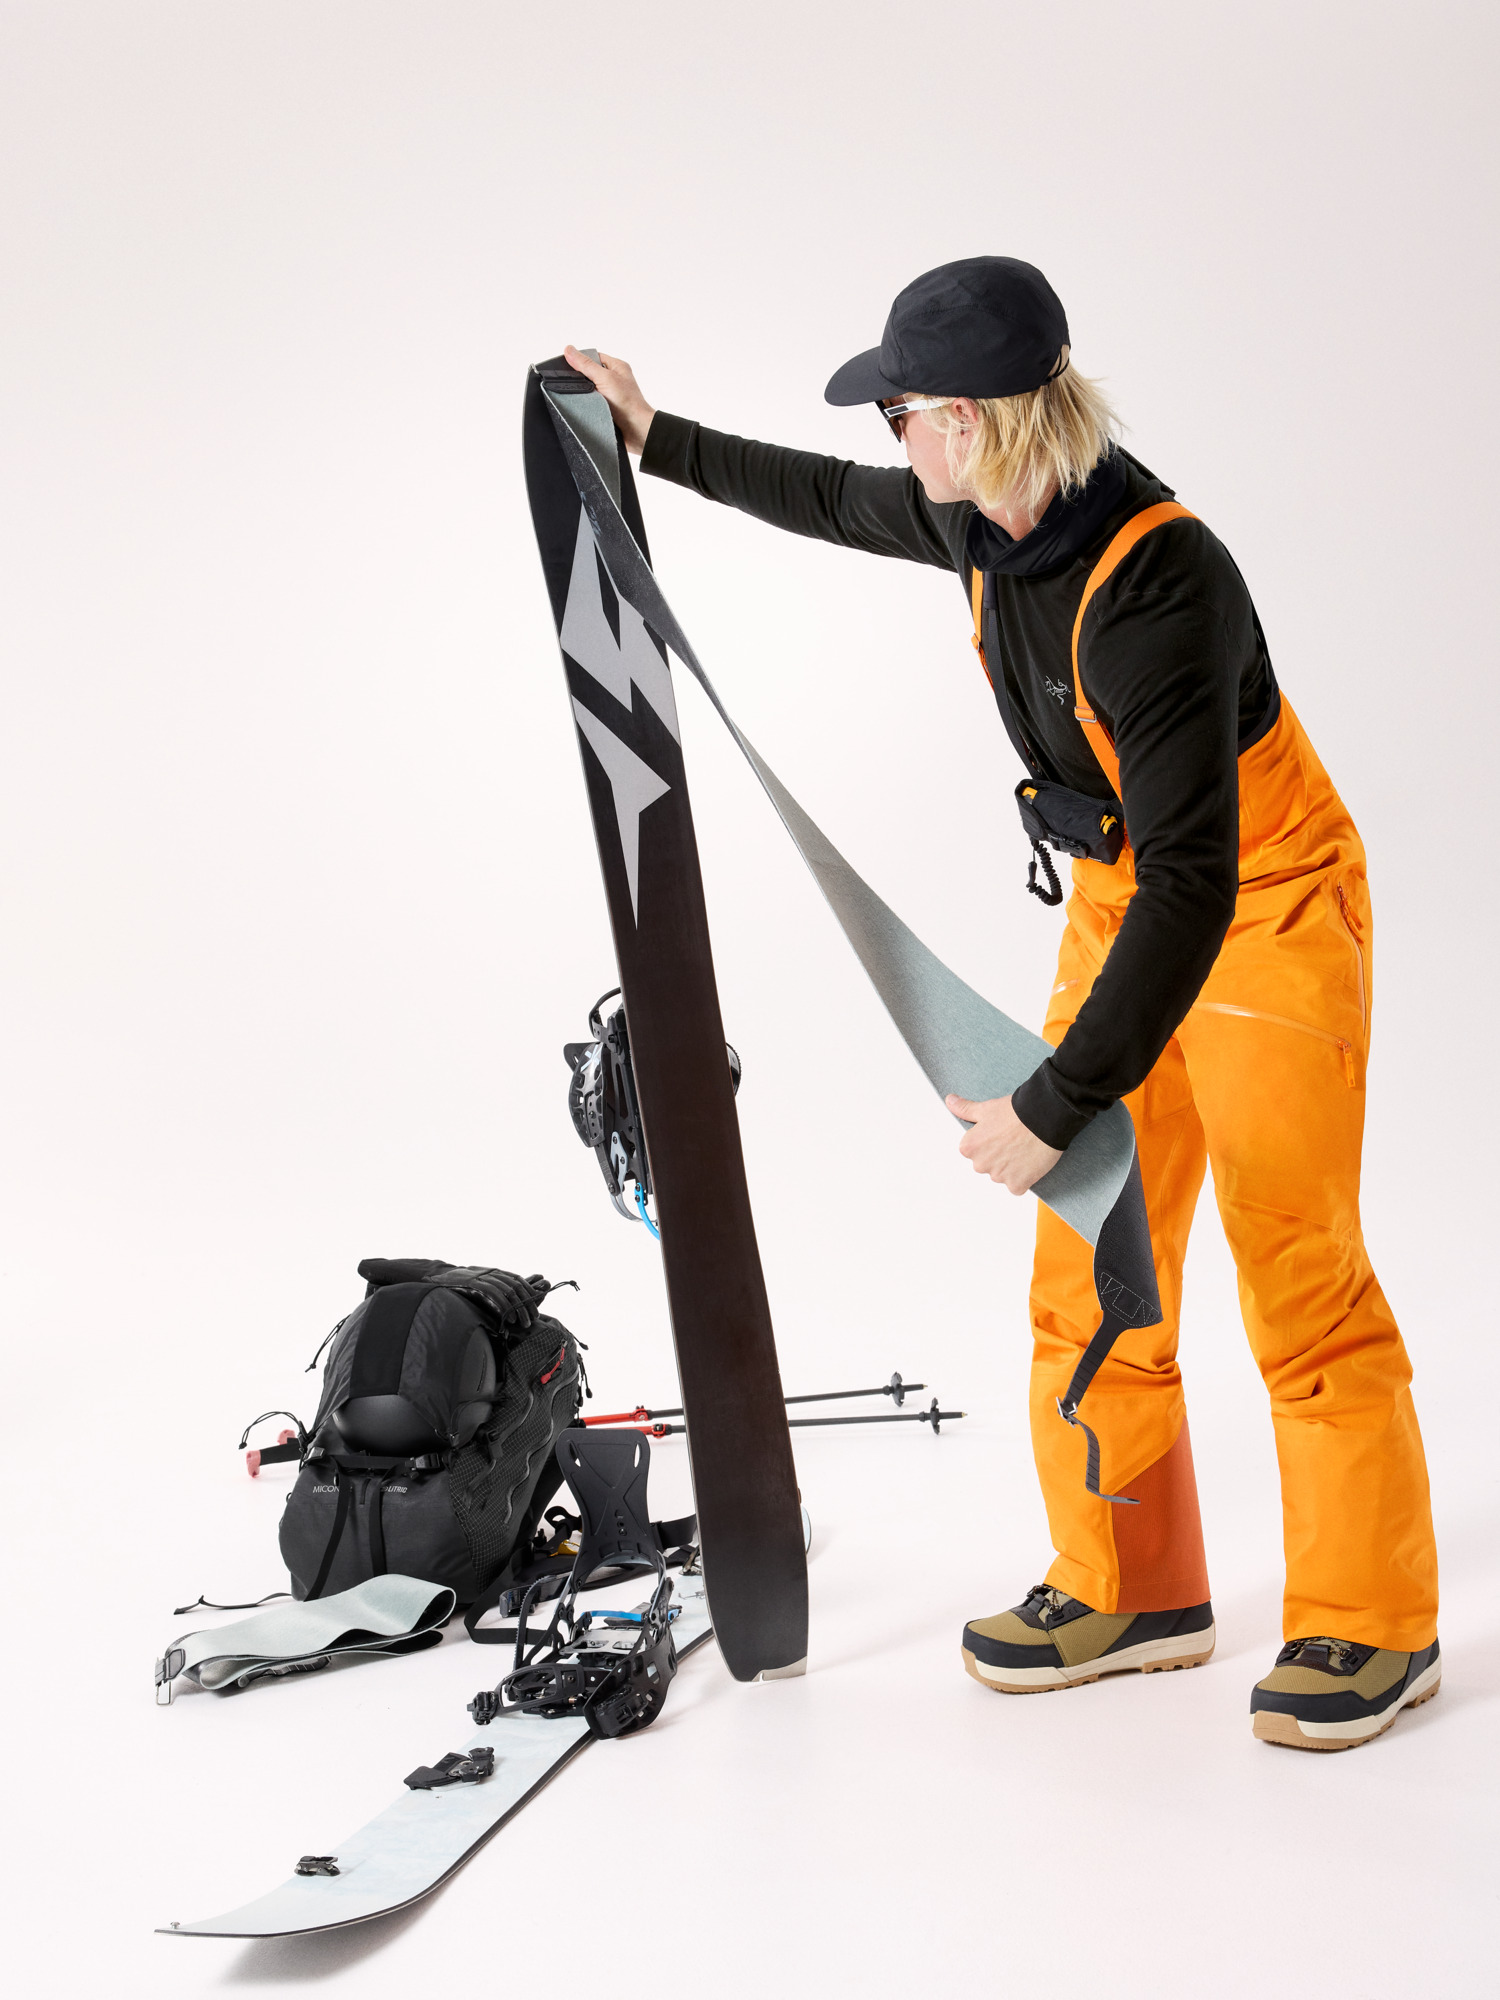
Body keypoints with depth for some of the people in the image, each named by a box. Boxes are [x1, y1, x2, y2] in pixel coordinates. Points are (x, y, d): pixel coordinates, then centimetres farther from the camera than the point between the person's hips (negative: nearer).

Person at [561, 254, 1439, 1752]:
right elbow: (833, 504, 18)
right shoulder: (986, 520, -6)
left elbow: (1192, 884, -35)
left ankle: (1372, 1626, 10)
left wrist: (1056, 1105, -35)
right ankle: (1130, 1591, 20)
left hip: (1267, 913, -8)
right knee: (1092, 1260, 8)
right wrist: (662, 441, 24)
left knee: (1299, 1272, -5)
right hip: (1121, 900, 8)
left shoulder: (1157, 584, -32)